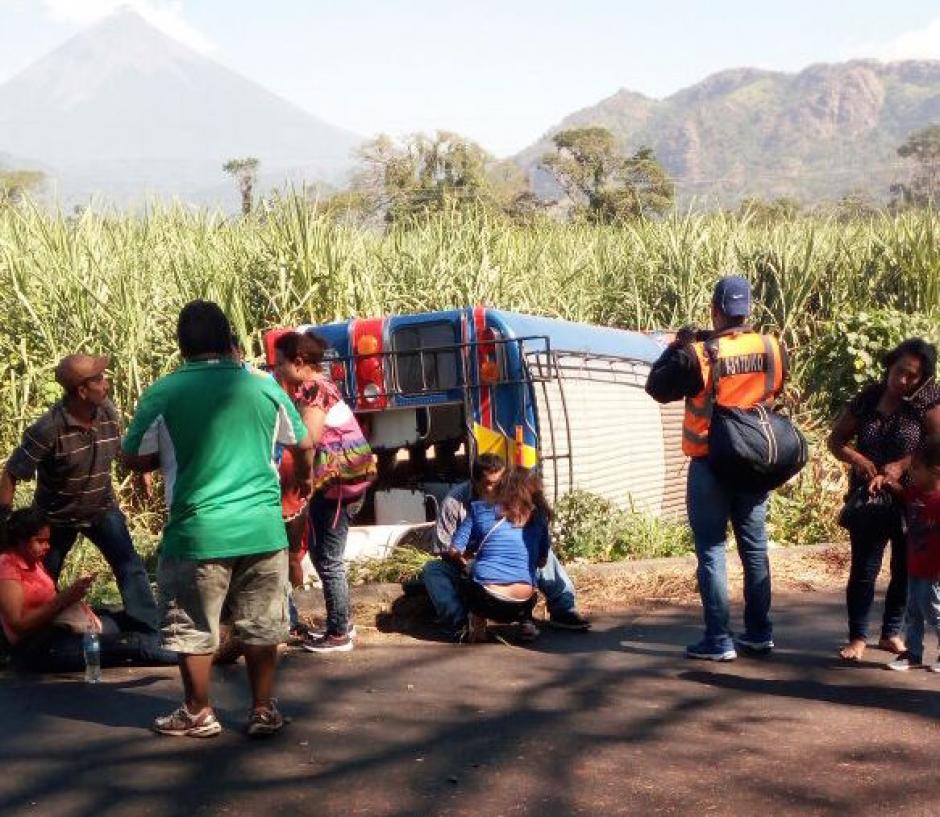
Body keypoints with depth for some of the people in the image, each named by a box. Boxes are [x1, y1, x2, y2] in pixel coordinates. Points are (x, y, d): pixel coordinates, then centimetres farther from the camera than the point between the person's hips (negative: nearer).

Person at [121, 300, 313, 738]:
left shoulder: (163, 394, -7)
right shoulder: (264, 387, 1)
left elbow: (133, 459, 1)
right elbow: (303, 445, 15)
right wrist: (304, 478, 37)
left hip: (198, 531, -3)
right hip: (262, 528, 3)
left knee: (193, 628, 12)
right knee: (260, 625, 14)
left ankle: (198, 714, 22)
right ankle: (264, 710, 20)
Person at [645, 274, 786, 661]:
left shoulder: (698, 355, -18)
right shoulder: (773, 349, -4)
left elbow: (657, 387, -4)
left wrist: (678, 346, 5)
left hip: (710, 463, -4)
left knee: (712, 550, 1)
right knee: (755, 547, 14)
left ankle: (719, 640, 1)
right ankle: (759, 632, 21)